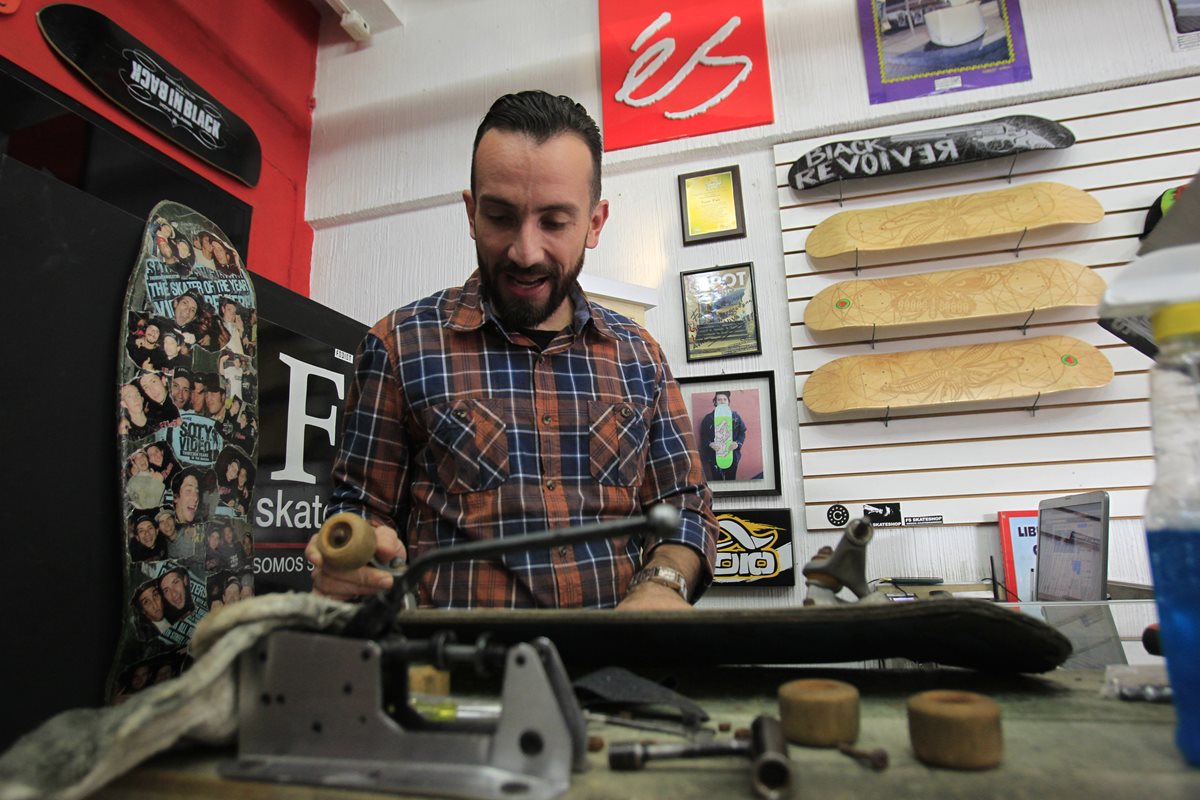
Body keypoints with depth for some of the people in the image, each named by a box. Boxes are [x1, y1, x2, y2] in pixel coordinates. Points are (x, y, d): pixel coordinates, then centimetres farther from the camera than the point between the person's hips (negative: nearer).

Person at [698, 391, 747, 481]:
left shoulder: (735, 416, 5)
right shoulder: (708, 418, 0)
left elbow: (742, 432, 5)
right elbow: (703, 435, 0)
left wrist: (737, 443, -13)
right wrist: (710, 444, -19)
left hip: (732, 455, 2)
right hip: (714, 456, -2)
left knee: (731, 481, 12)